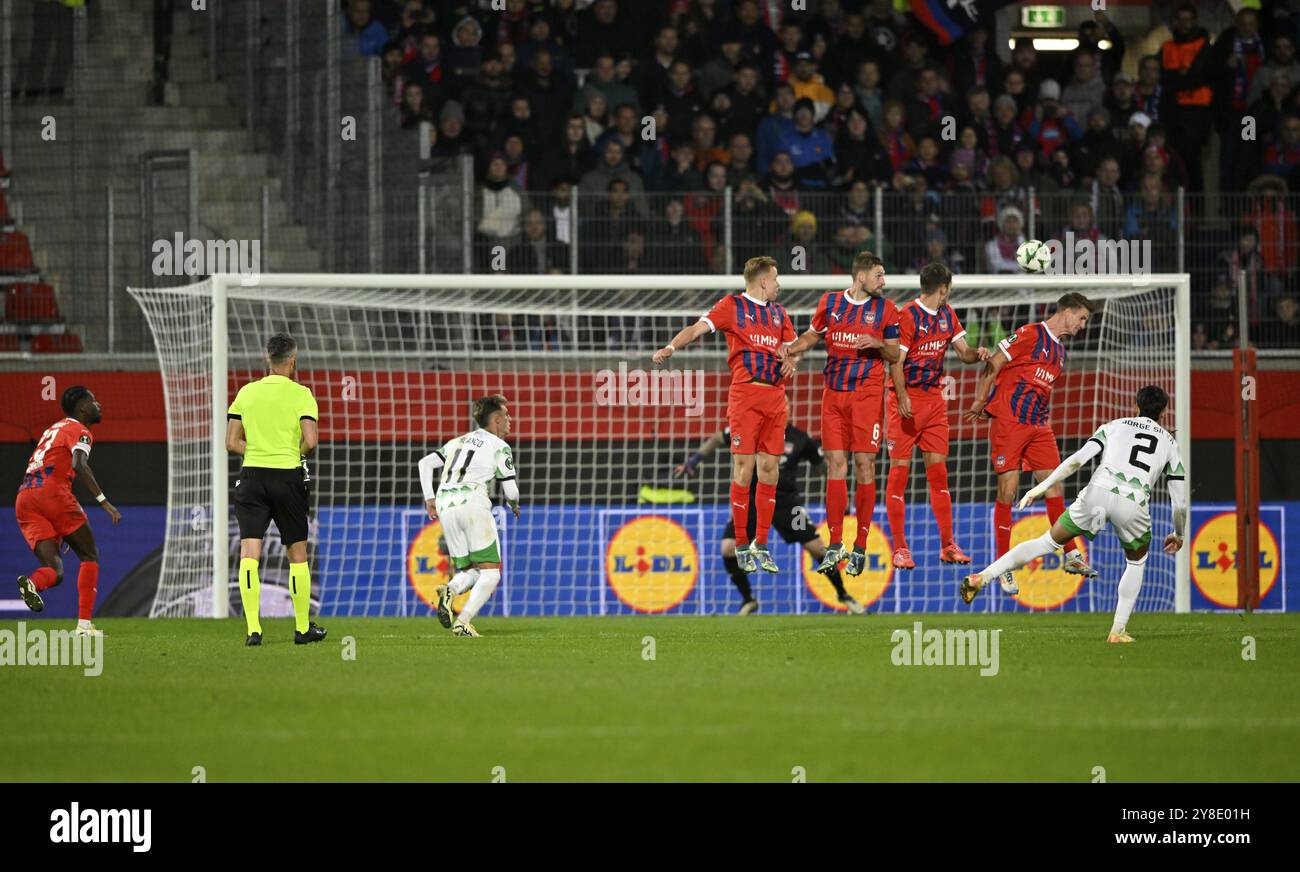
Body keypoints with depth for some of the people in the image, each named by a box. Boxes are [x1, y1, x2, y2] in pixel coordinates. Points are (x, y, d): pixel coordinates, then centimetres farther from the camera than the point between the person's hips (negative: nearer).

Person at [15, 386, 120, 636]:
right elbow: (79, 465, -17)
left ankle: (32, 583, -34)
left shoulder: (54, 428, 30)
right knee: (90, 556, 8)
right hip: (52, 492, -7)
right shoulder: (79, 430, 3)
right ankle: (84, 623, -3)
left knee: (54, 570, 2)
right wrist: (103, 501, -20)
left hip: (24, 500, 7)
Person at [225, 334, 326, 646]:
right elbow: (311, 441, -13)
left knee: (249, 555, -5)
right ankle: (303, 628, 20)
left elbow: (232, 443, 6)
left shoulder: (246, 392, 7)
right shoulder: (300, 394, -4)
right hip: (288, 477, -2)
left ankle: (253, 628, -18)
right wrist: (297, 453, 8)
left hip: (251, 476, 2)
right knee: (298, 555, 12)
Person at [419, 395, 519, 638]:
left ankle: (450, 590, -21)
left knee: (469, 571, 14)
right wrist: (514, 505, 29)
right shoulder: (499, 446, 8)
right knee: (490, 573, -3)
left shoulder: (459, 442, 26)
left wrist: (429, 498, 17)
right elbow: (511, 492, 7)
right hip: (473, 503, -6)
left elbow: (425, 463, 17)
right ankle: (463, 622, -22)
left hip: (445, 508, 6)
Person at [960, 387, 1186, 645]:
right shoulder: (1169, 442, 28)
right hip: (1134, 504, 0)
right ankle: (1118, 631, 19)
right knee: (1137, 562, 28)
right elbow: (1180, 502, 25)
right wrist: (1178, 535, 41)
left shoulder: (1115, 426, 26)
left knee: (1047, 542, 15)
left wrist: (1042, 487, 9)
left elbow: (1077, 459, 9)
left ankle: (981, 577, 6)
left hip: (1098, 491, 0)